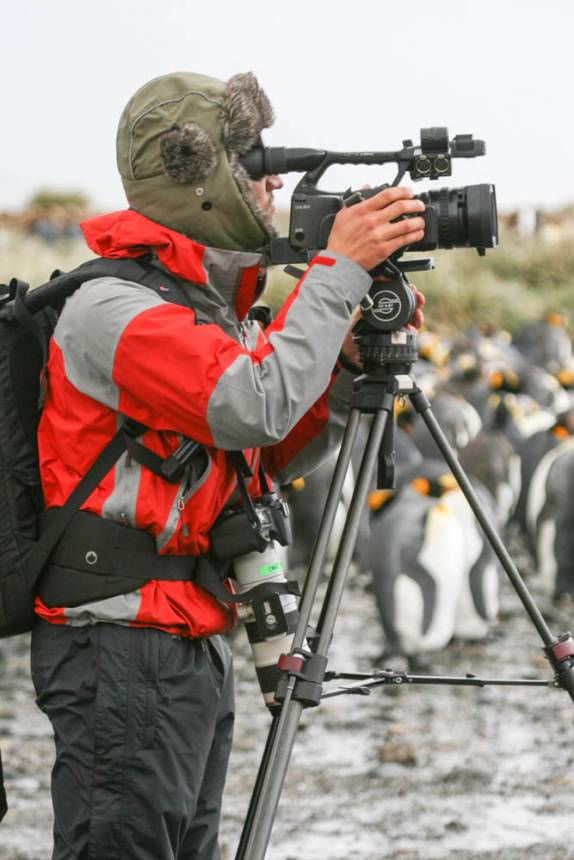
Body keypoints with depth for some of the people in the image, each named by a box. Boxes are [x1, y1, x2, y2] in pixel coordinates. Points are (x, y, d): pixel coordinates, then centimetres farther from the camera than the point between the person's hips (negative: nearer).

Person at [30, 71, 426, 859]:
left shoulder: (211, 305, 16)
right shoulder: (112, 307, -15)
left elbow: (281, 455, 19)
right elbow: (259, 405, -27)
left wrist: (353, 357, 3)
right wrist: (339, 268, -20)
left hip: (195, 644, 10)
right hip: (121, 647, -10)